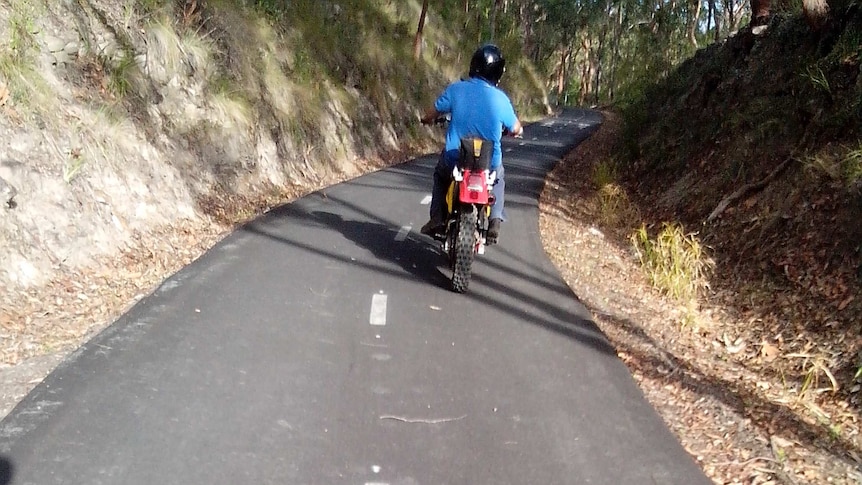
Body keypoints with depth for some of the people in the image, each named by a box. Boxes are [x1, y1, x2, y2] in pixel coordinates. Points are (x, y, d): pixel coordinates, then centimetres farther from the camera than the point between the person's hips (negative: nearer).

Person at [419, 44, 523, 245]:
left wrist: (427, 120, 28)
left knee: (440, 174, 35)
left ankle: (437, 219, 20)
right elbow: (516, 130, 4)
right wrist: (517, 130, 28)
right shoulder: (500, 98, -9)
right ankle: (495, 222, 14)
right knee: (498, 180, 34)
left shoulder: (456, 89, -7)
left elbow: (430, 115, 4)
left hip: (454, 159, 1)